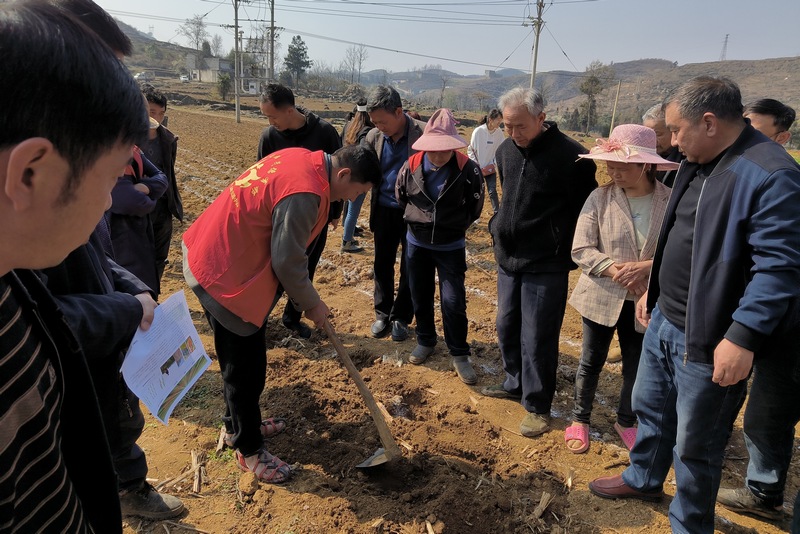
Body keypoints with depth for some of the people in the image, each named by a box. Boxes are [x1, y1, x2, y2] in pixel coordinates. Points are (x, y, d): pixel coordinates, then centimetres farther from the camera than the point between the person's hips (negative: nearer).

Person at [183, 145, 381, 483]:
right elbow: (287, 262, -21)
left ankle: (239, 425, 41)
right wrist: (311, 304, -5)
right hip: (223, 274, -10)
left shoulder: (303, 159, 2)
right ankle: (248, 450, 21)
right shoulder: (304, 193, -28)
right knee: (245, 367, 3)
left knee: (243, 359, 23)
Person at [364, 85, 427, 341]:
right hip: (384, 210, 4)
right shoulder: (373, 137, -4)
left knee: (409, 269, 9)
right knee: (382, 265, 13)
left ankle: (400, 317, 26)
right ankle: (382, 314, 31)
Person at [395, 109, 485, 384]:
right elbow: (400, 198, 8)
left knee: (454, 302, -3)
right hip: (417, 244, 3)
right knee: (420, 297, 15)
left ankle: (459, 354, 14)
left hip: (451, 248, -2)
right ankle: (425, 341, 36)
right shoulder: (411, 167, -13)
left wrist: (453, 227, 5)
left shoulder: (469, 170, -19)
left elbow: (473, 209, -3)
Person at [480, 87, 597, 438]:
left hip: (545, 265, -7)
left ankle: (537, 406, 17)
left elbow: (585, 209, -11)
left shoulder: (570, 156, -16)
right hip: (508, 258, 7)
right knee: (507, 329, 18)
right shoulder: (506, 151, 5)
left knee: (537, 339, 0)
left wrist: (565, 251, -8)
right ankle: (515, 384, 38)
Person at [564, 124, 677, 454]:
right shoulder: (600, 198, -11)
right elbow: (581, 250, -12)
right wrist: (616, 270, -25)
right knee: (591, 361, 14)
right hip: (602, 296, 0)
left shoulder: (672, 201, -11)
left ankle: (626, 421, 42)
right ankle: (580, 419, 36)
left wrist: (647, 267, -26)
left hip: (646, 302, 1)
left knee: (637, 366, 18)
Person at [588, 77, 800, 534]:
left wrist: (744, 337, -27)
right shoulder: (696, 165, 8)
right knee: (651, 409, 25)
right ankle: (644, 479, 49)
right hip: (663, 321, 9)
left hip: (709, 340, -8)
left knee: (695, 445, 8)